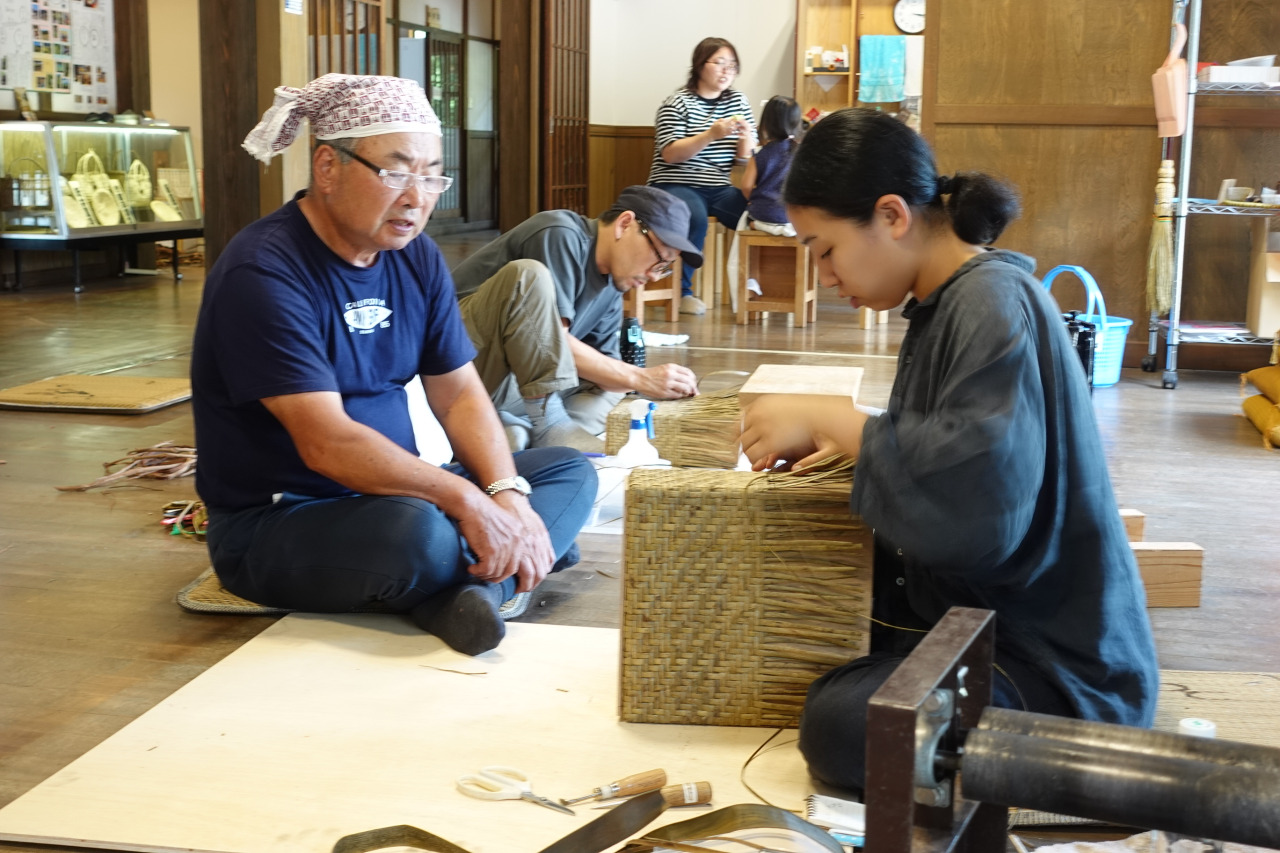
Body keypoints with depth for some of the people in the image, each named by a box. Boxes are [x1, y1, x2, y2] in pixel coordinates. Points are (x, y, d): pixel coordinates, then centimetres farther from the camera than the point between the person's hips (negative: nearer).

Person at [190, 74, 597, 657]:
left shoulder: (415, 256, 5)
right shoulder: (262, 273, -20)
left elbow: (458, 394, 5)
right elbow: (325, 442, -27)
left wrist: (508, 494, -12)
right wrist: (465, 500, -30)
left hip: (392, 491, 9)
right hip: (273, 524, -9)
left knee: (570, 472, 1)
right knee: (422, 533, -39)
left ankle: (468, 590, -23)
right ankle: (488, 580, -7)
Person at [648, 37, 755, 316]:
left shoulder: (738, 101, 12)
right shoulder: (678, 103, -2)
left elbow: (745, 158, 10)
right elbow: (670, 154, -13)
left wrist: (746, 136, -13)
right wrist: (711, 135, -24)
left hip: (720, 188, 4)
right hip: (676, 185, -4)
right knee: (695, 217, -35)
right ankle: (682, 291, -19)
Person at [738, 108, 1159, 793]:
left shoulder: (993, 303, -20)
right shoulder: (947, 301, 9)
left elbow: (982, 502, -33)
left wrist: (829, 419, -24)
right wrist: (848, 440, 1)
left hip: (1057, 663, -11)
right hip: (975, 609, 11)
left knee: (838, 726, -29)